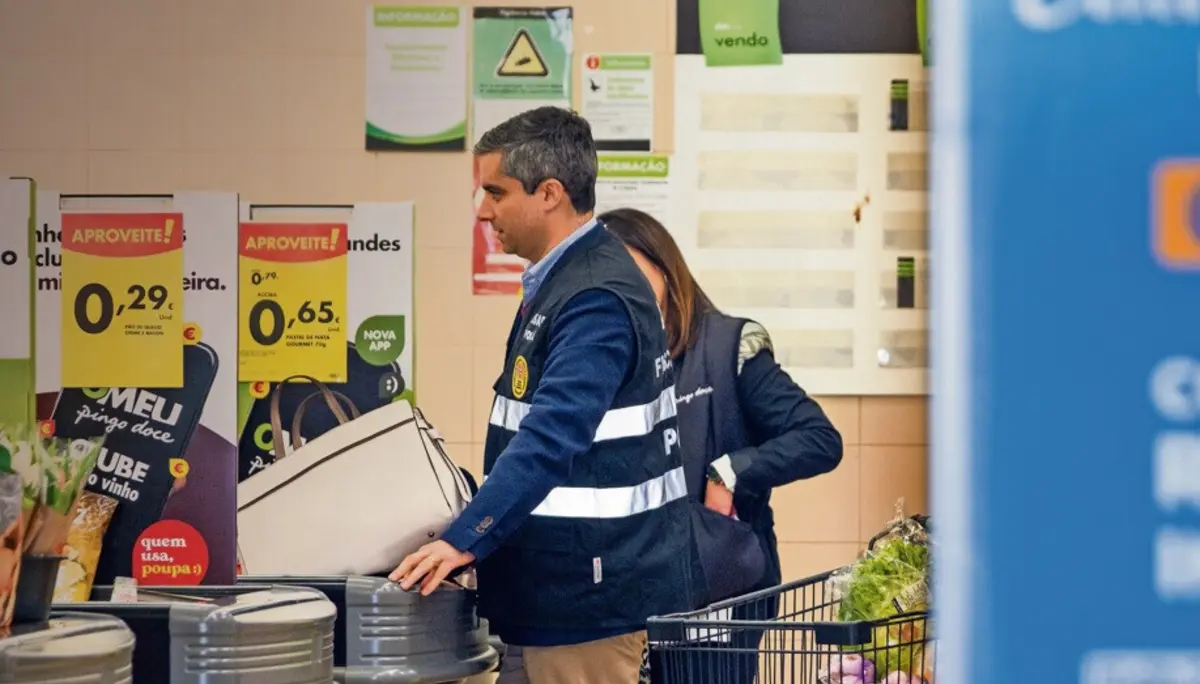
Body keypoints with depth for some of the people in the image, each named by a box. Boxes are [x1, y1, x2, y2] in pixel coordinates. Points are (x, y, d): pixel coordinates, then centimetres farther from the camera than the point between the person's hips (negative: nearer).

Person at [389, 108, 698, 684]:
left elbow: (552, 441, -30)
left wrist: (464, 540, -34)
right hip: (566, 581, 10)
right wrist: (472, 533, 21)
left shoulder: (598, 300, -20)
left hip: (597, 591, -10)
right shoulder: (564, 279, 14)